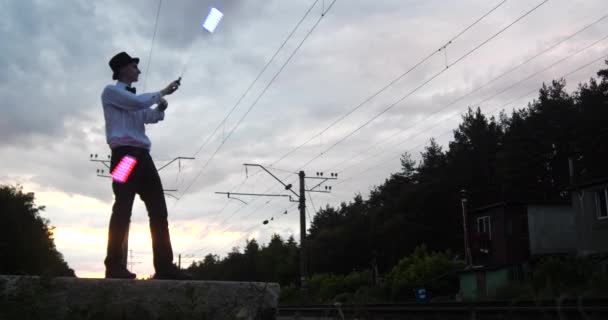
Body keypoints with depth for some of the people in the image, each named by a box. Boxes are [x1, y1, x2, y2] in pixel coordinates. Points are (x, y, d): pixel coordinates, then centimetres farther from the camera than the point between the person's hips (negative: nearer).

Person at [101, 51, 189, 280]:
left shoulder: (136, 99, 32)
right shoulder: (111, 91, 7)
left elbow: (151, 117, 23)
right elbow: (138, 102, -8)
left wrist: (161, 107, 3)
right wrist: (162, 93, 4)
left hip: (142, 156, 8)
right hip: (124, 154, -8)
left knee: (158, 209, -3)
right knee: (123, 208, -14)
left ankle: (164, 265, -6)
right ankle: (114, 265, -13)